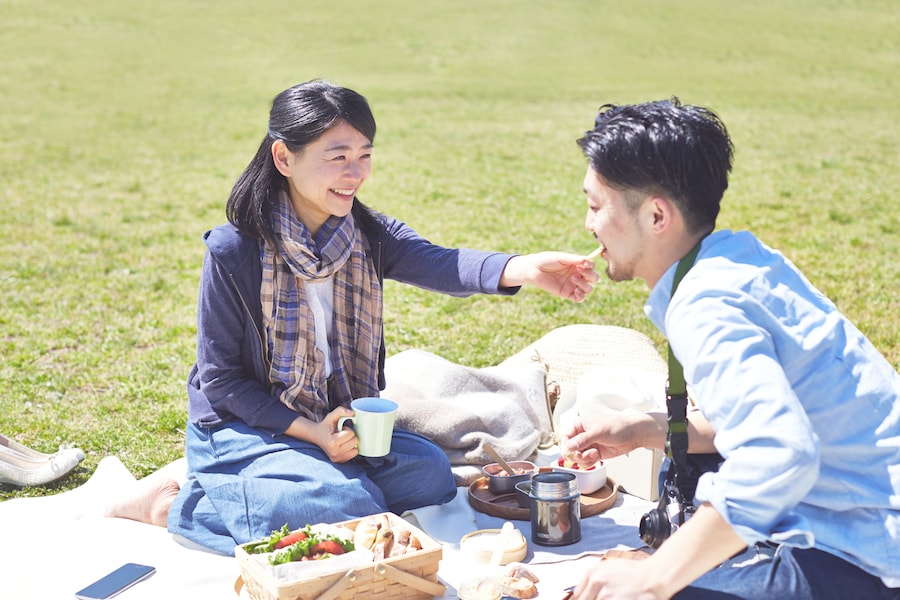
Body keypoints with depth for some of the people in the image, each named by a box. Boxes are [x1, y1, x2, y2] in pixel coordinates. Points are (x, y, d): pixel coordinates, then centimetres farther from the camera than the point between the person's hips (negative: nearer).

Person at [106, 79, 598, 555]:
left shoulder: (369, 236, -6)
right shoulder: (233, 252, -18)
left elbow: (441, 265, -28)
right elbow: (220, 379, -13)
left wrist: (523, 269, -50)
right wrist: (313, 433, -23)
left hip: (337, 420, 6)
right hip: (242, 427, -6)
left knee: (431, 476, -10)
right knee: (346, 505, -27)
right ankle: (172, 505, -10)